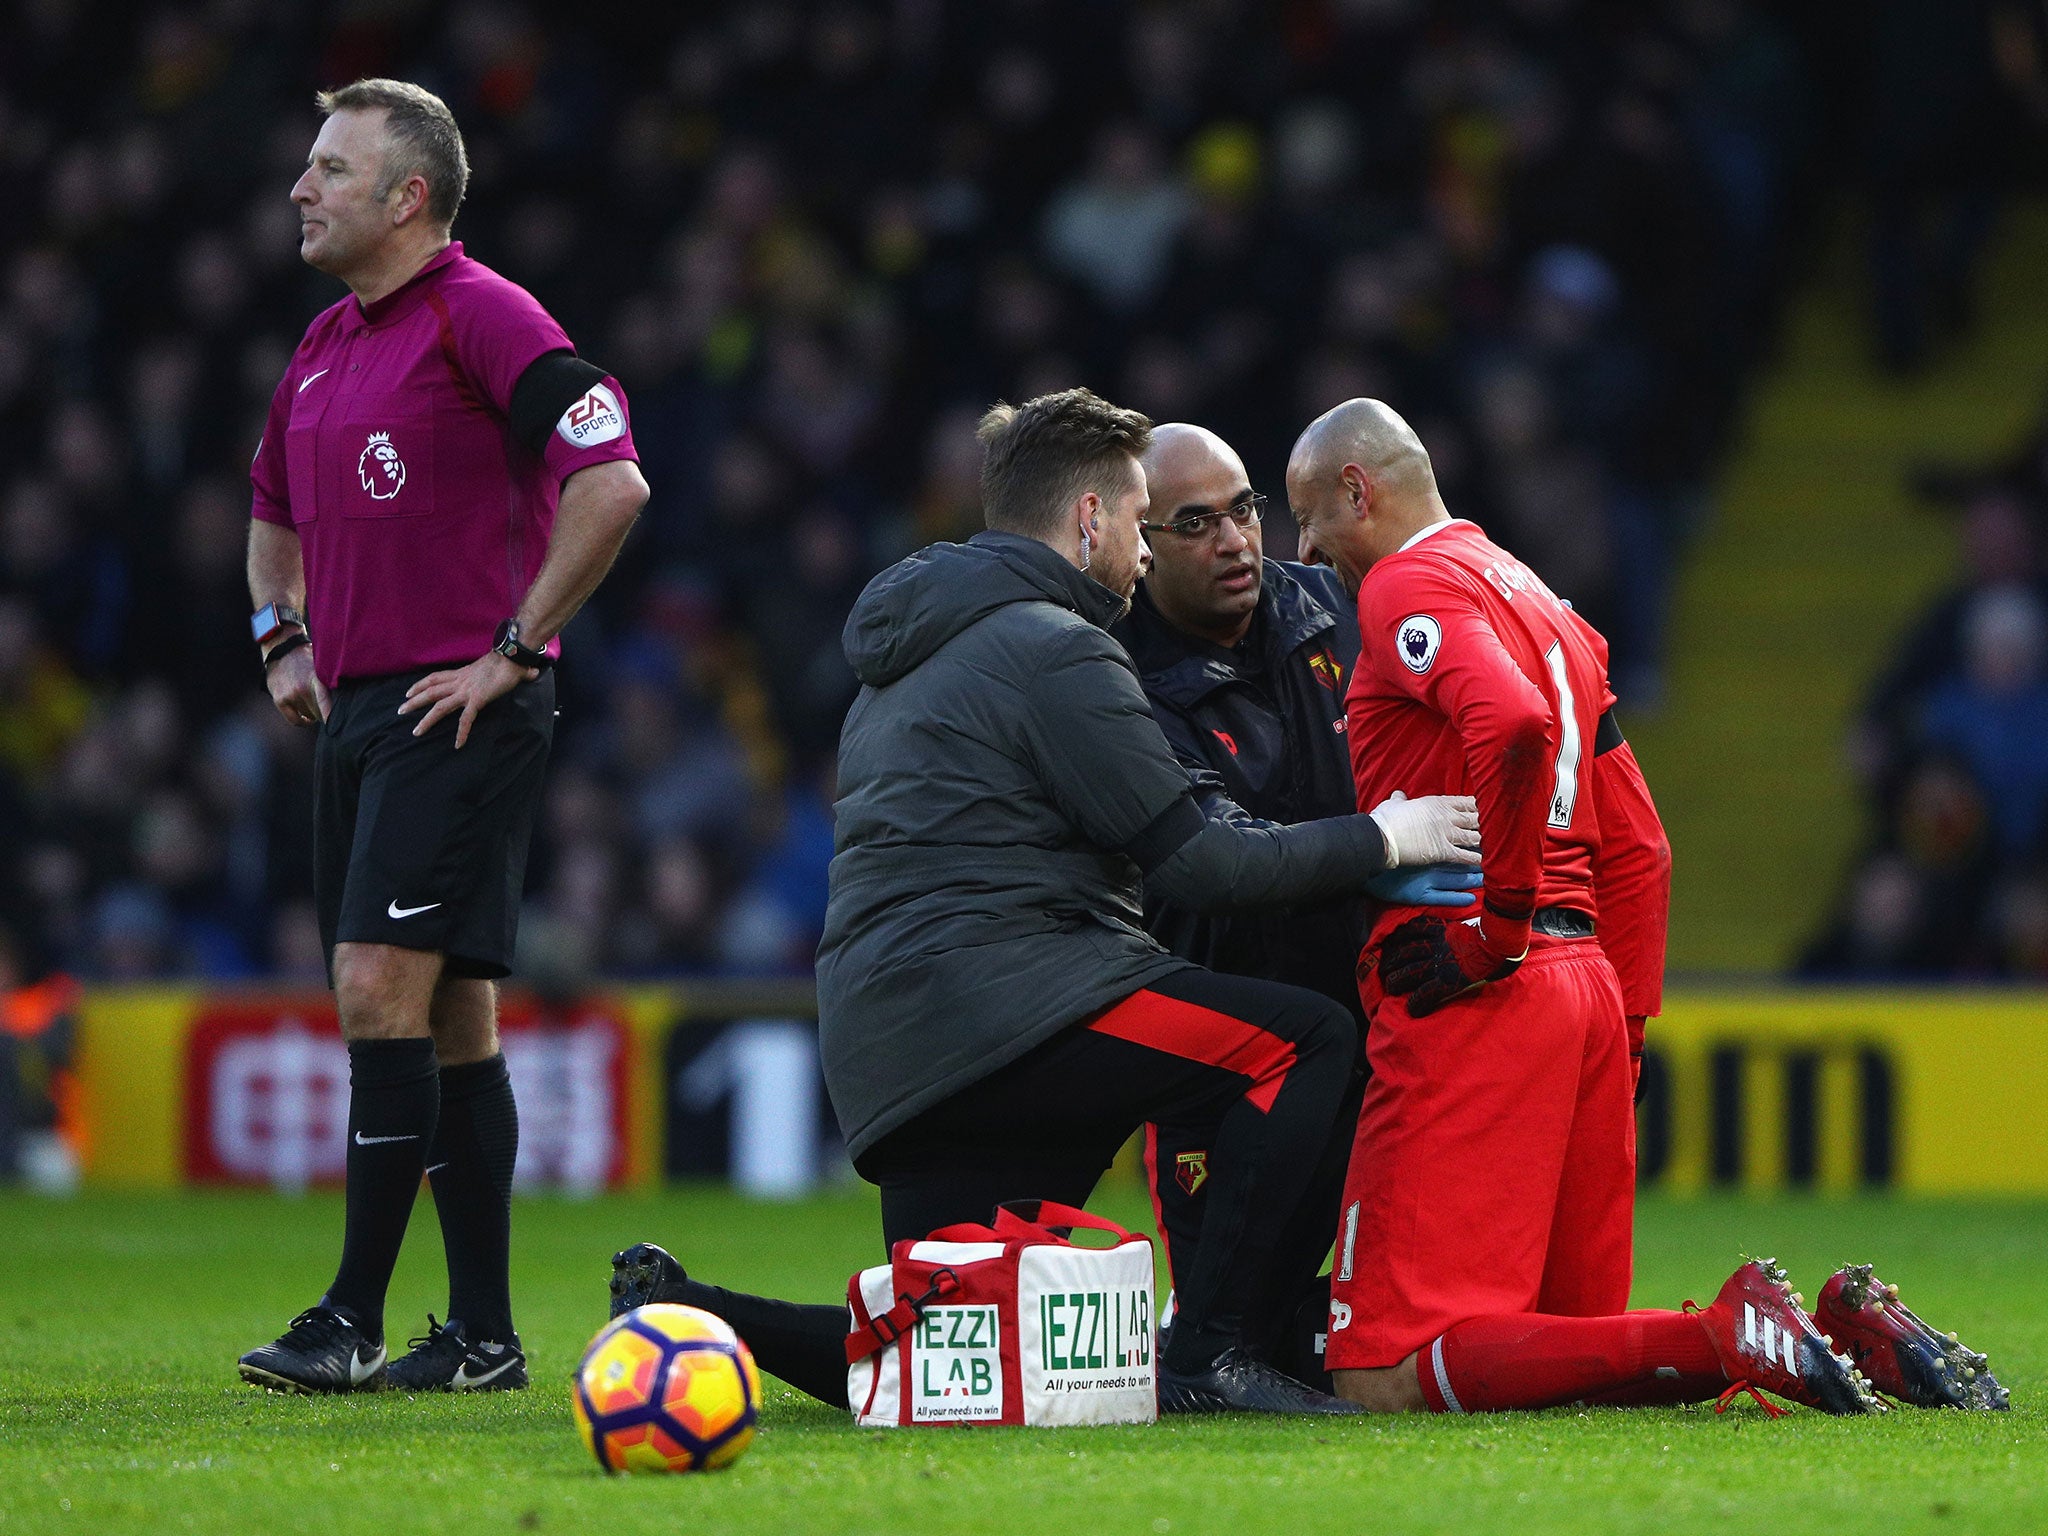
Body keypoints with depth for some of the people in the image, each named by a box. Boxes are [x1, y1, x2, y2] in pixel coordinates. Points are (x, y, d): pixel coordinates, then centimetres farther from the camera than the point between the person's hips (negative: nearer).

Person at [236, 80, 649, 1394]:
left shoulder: (484, 317, -10)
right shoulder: (325, 348, 16)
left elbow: (612, 484, -19)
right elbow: (275, 510, 34)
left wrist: (514, 648, -16)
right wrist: (285, 638, 19)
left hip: (461, 709, -9)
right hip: (357, 712, 9)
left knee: (383, 988, -15)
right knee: (449, 1022, 9)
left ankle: (354, 1320, -13)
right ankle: (484, 1334, 11)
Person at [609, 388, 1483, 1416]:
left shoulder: (907, 661, 26)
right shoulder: (1053, 649, -5)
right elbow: (1195, 866, -6)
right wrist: (1378, 839, 5)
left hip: (880, 1046, 10)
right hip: (993, 1008, -10)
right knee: (1310, 1042, -10)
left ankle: (683, 1313, 1)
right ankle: (1204, 1356, -14)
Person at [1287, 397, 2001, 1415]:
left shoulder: (1411, 586, -4)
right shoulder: (1535, 598, 25)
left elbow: (1516, 723, -26)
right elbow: (1636, 847, 24)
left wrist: (1495, 934, -19)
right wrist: (1621, 1021, 23)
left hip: (1481, 999, -9)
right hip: (1588, 986, 9)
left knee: (1387, 1377, -14)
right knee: (1570, 1343, 12)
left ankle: (1722, 1333, -25)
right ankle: (1836, 1330, -4)